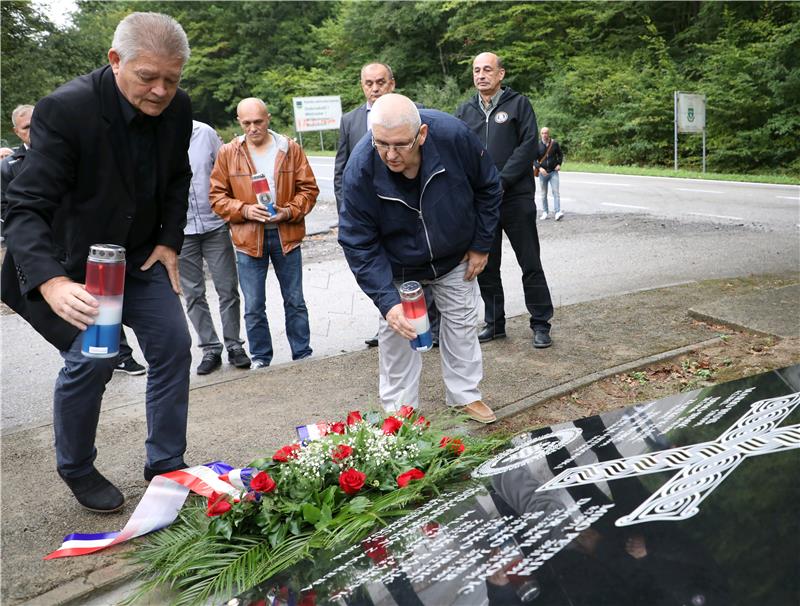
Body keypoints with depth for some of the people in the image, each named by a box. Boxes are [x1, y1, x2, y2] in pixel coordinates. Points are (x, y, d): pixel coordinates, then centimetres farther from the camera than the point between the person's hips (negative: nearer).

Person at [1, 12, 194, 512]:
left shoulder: (178, 108, -9)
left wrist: (170, 241, -2)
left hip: (140, 254, 5)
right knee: (91, 359, -12)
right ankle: (77, 470, 16)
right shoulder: (66, 109, -26)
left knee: (174, 345, 0)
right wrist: (51, 282, -45)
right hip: (74, 261, -5)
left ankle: (166, 465, 17)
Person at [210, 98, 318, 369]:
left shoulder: (290, 149, 1)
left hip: (286, 235, 0)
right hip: (248, 238, 0)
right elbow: (217, 196, 1)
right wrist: (244, 210, -15)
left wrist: (290, 211, -15)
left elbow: (308, 188, 2)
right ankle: (260, 359, 23)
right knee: (253, 307, 7)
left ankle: (303, 356, 23)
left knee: (295, 301, 10)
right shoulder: (227, 153, 1)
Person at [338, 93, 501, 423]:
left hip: (455, 259, 2)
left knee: (462, 322, 12)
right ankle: (398, 409, 21)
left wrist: (481, 245, -7)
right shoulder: (360, 168, -33)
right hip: (397, 267, -1)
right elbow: (359, 244, -25)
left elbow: (487, 188, -12)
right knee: (395, 331, 2)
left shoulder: (453, 135, -32)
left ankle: (464, 394, 31)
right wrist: (387, 301, -34)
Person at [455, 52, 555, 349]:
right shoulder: (464, 110, 13)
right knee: (485, 266, 10)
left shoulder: (518, 104, 2)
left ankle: (541, 323, 11)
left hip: (516, 197, -4)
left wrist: (501, 181, -16)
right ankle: (494, 322, 22)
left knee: (530, 263, 1)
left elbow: (528, 145, -7)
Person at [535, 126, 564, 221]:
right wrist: (539, 168, -16)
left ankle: (557, 212, -16)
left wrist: (559, 164, -2)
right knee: (544, 194, 8)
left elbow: (560, 155, 14)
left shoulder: (555, 143, 0)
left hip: (553, 172, 0)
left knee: (556, 192, -11)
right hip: (543, 173, 1)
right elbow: (533, 159, -2)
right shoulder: (538, 145, -3)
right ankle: (545, 212, 18)